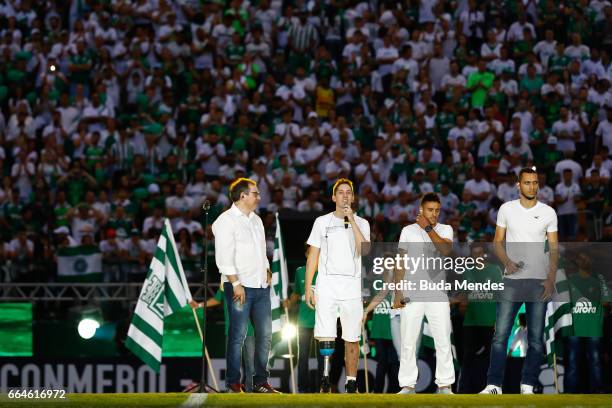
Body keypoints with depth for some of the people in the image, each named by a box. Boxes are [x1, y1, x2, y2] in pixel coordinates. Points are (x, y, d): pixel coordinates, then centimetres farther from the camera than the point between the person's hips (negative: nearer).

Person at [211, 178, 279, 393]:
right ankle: (233, 384, -2)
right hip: (240, 287, -8)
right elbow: (224, 258, -14)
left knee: (265, 335, 7)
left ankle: (261, 381, 15)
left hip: (261, 286, 8)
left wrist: (267, 271, 14)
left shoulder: (256, 220, 18)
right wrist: (236, 284, -18)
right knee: (238, 336, -7)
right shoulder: (226, 221, -8)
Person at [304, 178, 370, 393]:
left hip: (352, 286, 0)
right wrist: (308, 288, 3)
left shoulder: (361, 224, 9)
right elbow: (313, 256, 10)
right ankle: (325, 378, -3)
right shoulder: (322, 222, 10)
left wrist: (352, 221, -11)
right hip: (327, 285, 0)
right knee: (325, 337, -11)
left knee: (352, 339, 1)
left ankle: (351, 383, 6)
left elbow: (363, 251, -9)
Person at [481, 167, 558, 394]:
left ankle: (528, 386, 6)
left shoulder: (548, 212, 3)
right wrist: (507, 262, -10)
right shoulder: (506, 209, 5)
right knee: (501, 334, -6)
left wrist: (551, 279, -6)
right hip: (512, 280, 0)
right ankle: (494, 385, -5)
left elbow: (553, 248, 5)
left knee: (536, 338, 1)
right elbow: (498, 241, 9)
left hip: (539, 281, 0)